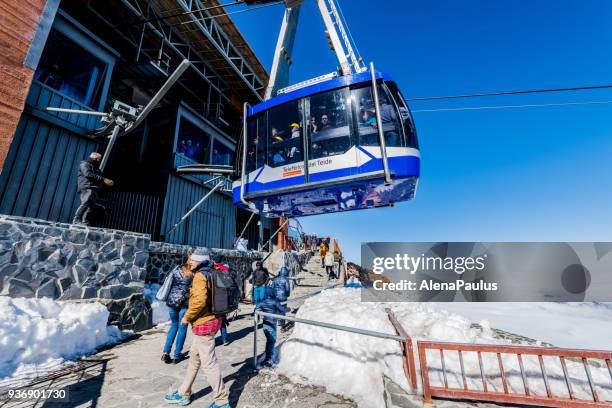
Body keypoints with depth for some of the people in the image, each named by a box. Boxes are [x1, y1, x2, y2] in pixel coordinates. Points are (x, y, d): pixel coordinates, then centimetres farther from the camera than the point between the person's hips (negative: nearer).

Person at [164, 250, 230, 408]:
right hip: (212, 320, 10)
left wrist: (187, 317, -14)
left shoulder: (200, 275, -18)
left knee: (209, 363, 3)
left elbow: (199, 300, -29)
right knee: (194, 358, 23)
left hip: (204, 324, -10)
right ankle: (184, 394, 40)